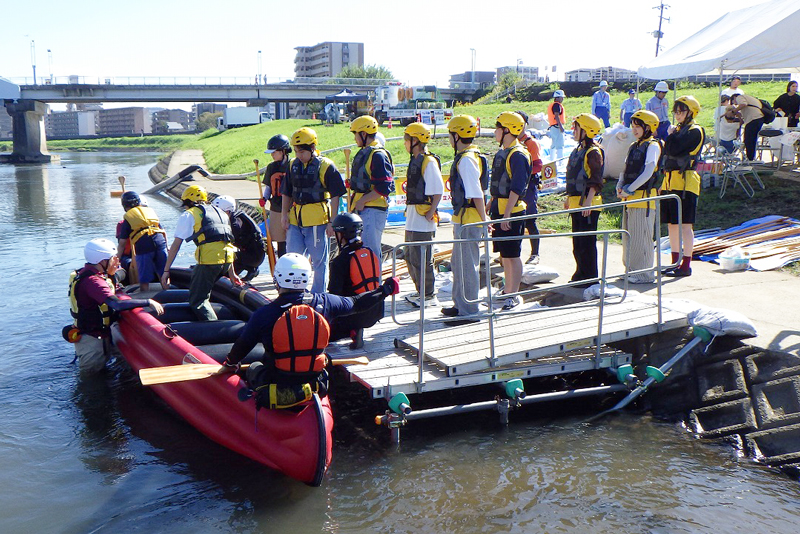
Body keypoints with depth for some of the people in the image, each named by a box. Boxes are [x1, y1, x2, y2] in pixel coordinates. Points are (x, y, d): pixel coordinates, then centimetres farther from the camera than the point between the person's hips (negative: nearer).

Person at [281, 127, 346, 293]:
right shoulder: (293, 165, 11)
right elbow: (287, 193, 19)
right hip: (295, 219, 5)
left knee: (319, 261, 3)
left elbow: (335, 196, -5)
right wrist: (284, 214, 9)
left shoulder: (325, 166, -6)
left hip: (318, 219, -5)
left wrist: (332, 222, -8)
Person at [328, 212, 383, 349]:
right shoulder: (372, 254, 2)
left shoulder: (340, 261, -17)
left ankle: (353, 330, -10)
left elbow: (334, 294, -17)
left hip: (355, 312, -6)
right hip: (375, 312, 6)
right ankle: (357, 329, 5)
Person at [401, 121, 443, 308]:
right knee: (410, 256, 16)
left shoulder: (429, 162, -15)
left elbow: (438, 191, -18)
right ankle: (421, 291, 27)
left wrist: (430, 213, -18)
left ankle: (428, 296, 4)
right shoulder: (415, 160, 15)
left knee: (421, 258, -6)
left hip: (423, 218, -10)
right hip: (412, 217, 10)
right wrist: (409, 210, 16)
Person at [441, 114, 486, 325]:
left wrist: (484, 220, -19)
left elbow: (476, 194, -20)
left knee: (466, 265, -5)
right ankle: (460, 304, 31)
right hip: (463, 218, 11)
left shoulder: (466, 159, -18)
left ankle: (469, 312, 2)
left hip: (469, 219, -11)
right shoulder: (466, 156, 14)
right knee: (458, 263, 19)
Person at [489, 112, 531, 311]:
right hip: (499, 211, 9)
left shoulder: (517, 155, -15)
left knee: (512, 255, -3)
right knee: (504, 255, 15)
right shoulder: (502, 152, 14)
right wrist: (491, 207, 21)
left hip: (511, 212, -9)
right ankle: (508, 290, 26)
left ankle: (514, 296, 3)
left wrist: (507, 214, -24)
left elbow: (517, 188, -21)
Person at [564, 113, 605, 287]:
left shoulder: (593, 152, -13)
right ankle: (581, 274, 25)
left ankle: (590, 277, 2)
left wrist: (588, 201, -24)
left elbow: (596, 181, -19)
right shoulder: (578, 150, 16)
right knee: (577, 242, 15)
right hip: (577, 203, 10)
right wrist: (569, 197, 24)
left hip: (588, 205, -10)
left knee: (587, 242, -5)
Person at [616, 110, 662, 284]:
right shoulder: (634, 147, 18)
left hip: (644, 197, -8)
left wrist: (629, 190, -17)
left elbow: (648, 172, -17)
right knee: (629, 237, 13)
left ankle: (645, 274, 1)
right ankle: (632, 269, 23)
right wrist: (620, 186, 1)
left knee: (641, 237, -6)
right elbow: (625, 170, 19)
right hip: (630, 198, 8)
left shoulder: (653, 146, -7)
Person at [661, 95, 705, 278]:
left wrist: (671, 135, -3)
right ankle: (675, 262, 18)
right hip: (670, 181, 9)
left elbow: (674, 150, -22)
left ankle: (686, 266, -3)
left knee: (684, 225, -7)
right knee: (672, 224, 11)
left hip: (685, 182, -9)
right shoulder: (678, 129, 20)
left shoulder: (695, 131, -8)